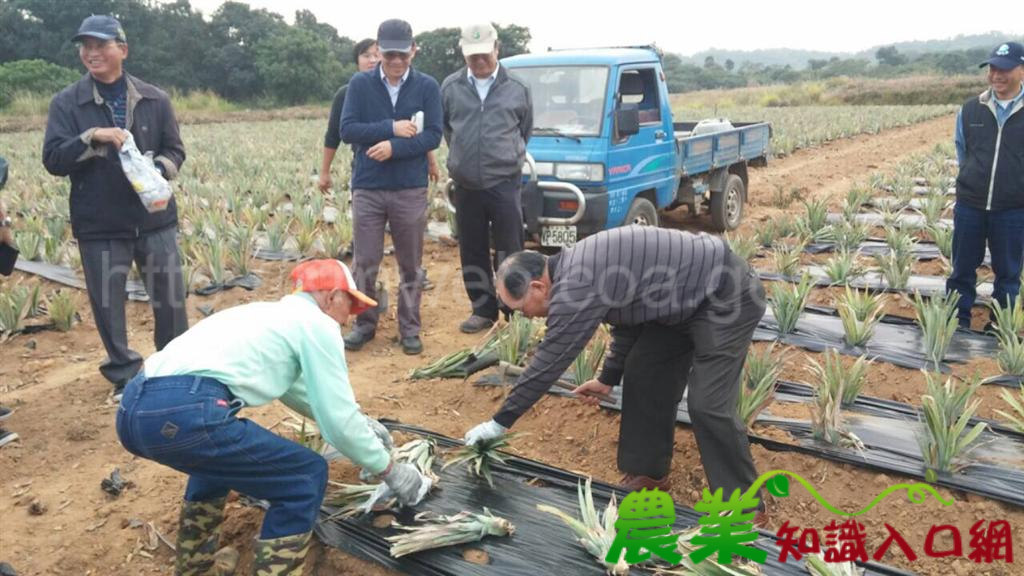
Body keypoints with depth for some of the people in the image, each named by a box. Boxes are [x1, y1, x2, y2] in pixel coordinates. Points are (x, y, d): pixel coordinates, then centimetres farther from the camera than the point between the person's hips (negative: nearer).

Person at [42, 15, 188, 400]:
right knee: (108, 304, 7)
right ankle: (125, 376, 25)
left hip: (155, 218, 1)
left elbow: (174, 151, 7)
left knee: (171, 297, 7)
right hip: (99, 225, 0)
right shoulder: (66, 103, 0)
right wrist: (93, 137, -21)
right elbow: (53, 160, -5)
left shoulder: (154, 99, 4)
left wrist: (158, 170, -15)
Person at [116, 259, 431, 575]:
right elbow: (338, 420, 3)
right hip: (183, 412, -10)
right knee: (306, 478, 5)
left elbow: (297, 390, 47)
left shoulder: (273, 313, 32)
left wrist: (361, 422, 54)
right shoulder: (317, 323, 6)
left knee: (220, 457, 38)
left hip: (134, 408, 10)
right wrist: (390, 470, 17)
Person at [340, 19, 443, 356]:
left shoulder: (428, 87, 0)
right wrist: (392, 128, -14)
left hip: (411, 190, 0)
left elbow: (433, 135, -6)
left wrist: (394, 147, -18)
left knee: (411, 265, 8)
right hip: (367, 189, 0)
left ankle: (409, 329, 19)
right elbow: (347, 130, -6)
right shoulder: (360, 84, 2)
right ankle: (364, 324, 21)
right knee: (365, 263, 5)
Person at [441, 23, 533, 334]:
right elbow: (443, 126, 17)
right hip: (465, 186, 2)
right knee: (472, 252, 9)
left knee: (509, 252, 1)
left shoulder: (518, 89, 2)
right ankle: (483, 310, 21)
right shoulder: (450, 87, 3)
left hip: (505, 184, -2)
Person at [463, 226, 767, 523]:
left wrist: (500, 422, -10)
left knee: (707, 404, -11)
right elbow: (629, 315, 19)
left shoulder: (576, 286, -24)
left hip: (727, 296, -10)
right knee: (644, 375, 11)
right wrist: (609, 377, 26)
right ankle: (649, 472, 24)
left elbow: (548, 362, -19)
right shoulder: (577, 269, 6)